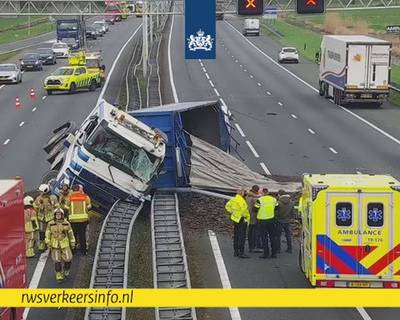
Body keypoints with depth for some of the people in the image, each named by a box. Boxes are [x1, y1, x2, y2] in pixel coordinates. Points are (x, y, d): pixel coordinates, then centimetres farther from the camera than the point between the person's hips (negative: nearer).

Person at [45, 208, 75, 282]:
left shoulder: (66, 224, 0)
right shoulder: (50, 224, -2)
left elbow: (71, 234, 7)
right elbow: (48, 234, 1)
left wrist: (72, 243, 8)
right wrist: (48, 244, -4)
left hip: (65, 244, 1)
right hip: (55, 245, -1)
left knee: (68, 258, -6)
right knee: (57, 260, -3)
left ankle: (66, 270, 22)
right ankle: (59, 275, 7)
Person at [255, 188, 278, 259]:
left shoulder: (260, 200, -12)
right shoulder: (273, 199, 2)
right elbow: (276, 208, 14)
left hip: (262, 220, -4)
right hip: (272, 220, 4)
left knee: (264, 237, 2)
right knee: (272, 237, 10)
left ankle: (266, 253, 0)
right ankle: (274, 253, 12)